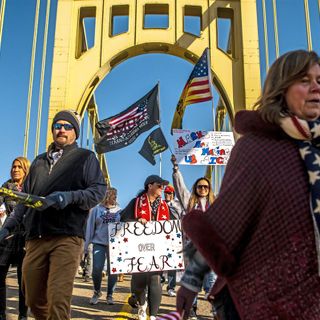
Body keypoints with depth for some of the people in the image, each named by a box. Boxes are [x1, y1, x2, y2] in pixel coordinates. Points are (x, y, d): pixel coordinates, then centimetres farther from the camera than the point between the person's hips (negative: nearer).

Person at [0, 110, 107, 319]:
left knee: (58, 300, -13)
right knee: (34, 301, 9)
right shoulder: (39, 161, 24)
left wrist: (70, 196, -17)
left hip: (67, 238, -5)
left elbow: (99, 190, -1)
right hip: (35, 238, 5)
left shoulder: (85, 157, 10)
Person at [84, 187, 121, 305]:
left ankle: (110, 295, 22)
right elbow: (90, 227, 4)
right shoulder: (97, 209, 3)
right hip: (99, 243, -1)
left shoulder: (119, 211, 5)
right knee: (97, 269, -8)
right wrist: (86, 245, 2)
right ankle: (97, 292, 20)